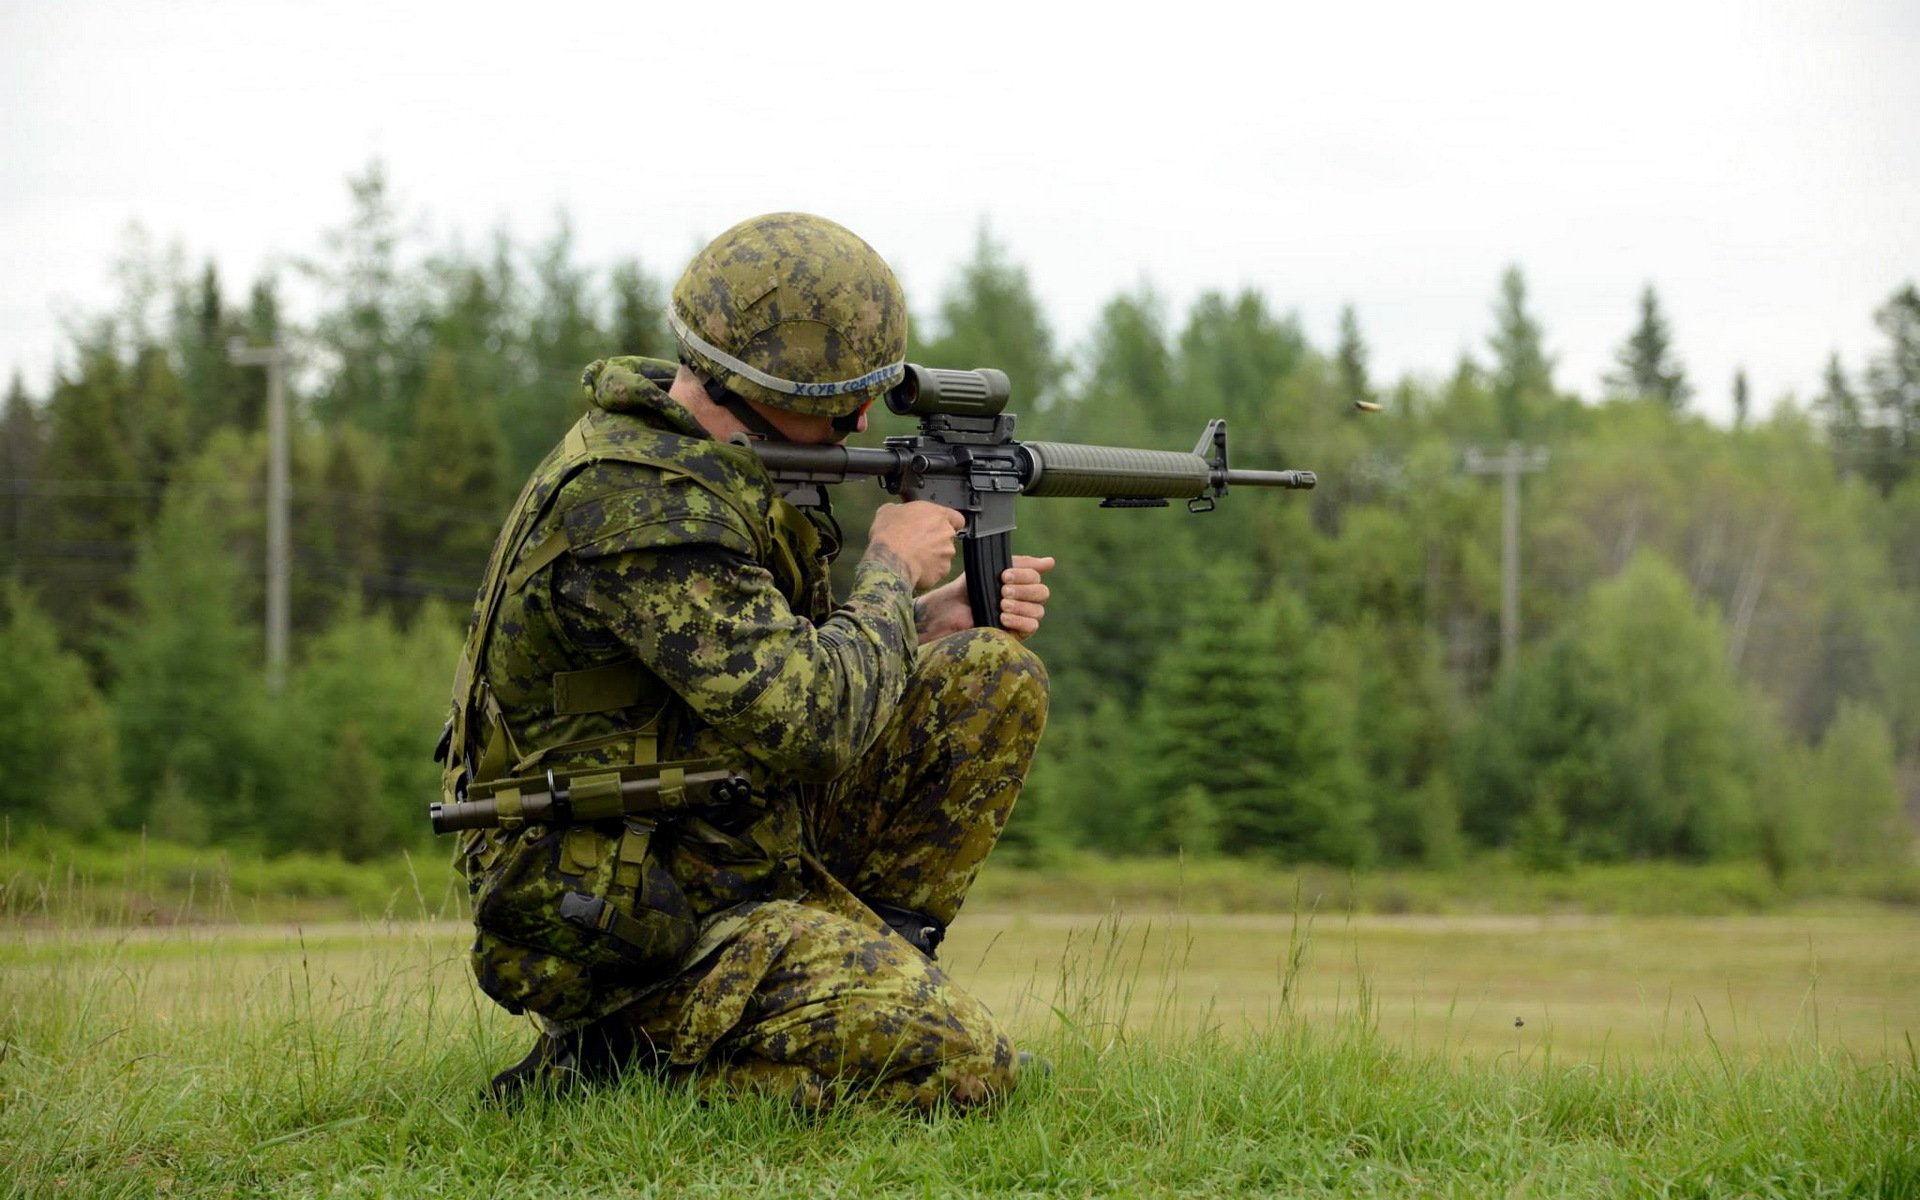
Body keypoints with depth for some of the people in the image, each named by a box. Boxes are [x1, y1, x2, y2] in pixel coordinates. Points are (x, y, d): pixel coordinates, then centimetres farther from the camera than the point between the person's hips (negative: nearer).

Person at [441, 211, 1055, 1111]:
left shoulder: (701, 461, 7)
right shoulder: (639, 502, -25)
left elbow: (768, 653, 19)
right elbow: (805, 718, -28)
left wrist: (929, 621, 4)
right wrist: (891, 573, -11)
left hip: (735, 847, 10)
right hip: (613, 927, -10)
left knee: (993, 676, 6)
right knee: (960, 1064, -22)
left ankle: (870, 958, 8)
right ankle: (625, 1045, -7)